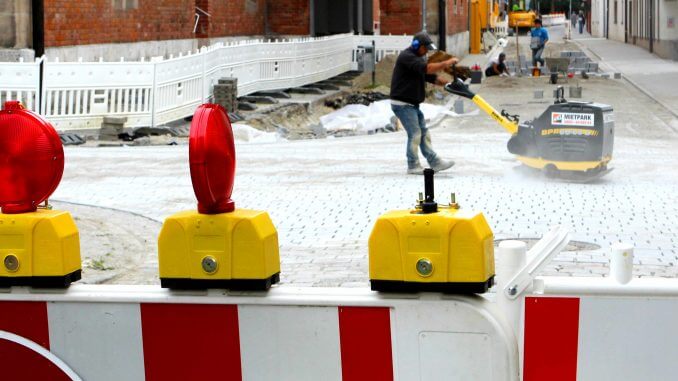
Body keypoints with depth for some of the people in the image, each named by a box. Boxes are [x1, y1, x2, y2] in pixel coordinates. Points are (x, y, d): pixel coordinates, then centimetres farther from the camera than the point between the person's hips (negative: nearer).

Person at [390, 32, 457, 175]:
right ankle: (413, 166, 1)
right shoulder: (406, 57, -17)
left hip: (413, 104, 10)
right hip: (402, 103, -10)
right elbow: (428, 69, -30)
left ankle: (435, 162, 12)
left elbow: (431, 77, 12)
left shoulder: (417, 58, 16)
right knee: (415, 134, -8)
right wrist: (446, 63, -27)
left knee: (424, 133, 9)